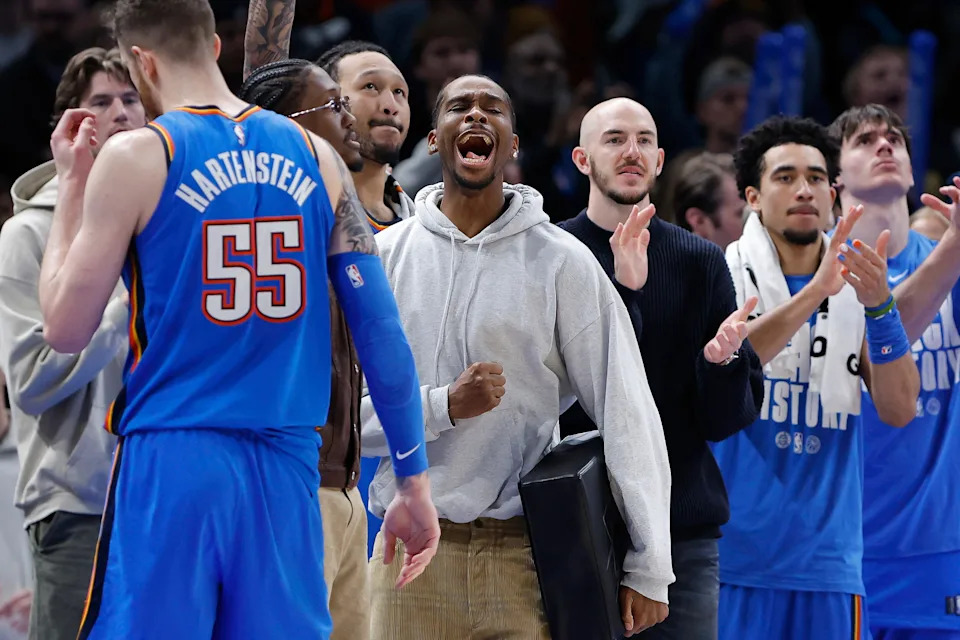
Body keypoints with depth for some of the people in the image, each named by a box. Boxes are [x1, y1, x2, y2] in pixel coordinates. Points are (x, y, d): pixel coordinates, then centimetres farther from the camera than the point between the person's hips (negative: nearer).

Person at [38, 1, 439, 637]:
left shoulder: (135, 157, -4)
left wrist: (72, 184, 11)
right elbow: (384, 334, 5)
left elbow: (66, 330, 0)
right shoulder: (316, 156, 8)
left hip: (170, 465, -4)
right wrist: (415, 484, 10)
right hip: (287, 467, 4)